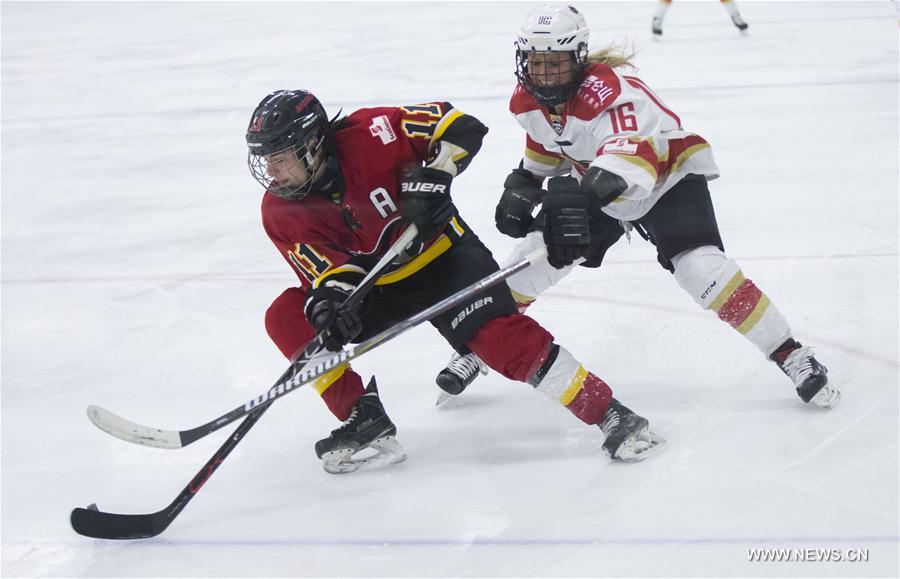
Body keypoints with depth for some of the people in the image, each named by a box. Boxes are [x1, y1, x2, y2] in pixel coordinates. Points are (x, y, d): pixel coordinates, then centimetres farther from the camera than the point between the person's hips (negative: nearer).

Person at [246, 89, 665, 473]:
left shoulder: (366, 137, -23)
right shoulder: (281, 213, -11)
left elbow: (457, 125, -18)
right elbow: (325, 268, -15)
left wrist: (431, 179, -29)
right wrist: (329, 298, -36)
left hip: (442, 256, -5)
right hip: (378, 287, 5)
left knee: (498, 337, -27)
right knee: (285, 318, -14)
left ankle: (612, 417, -20)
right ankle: (366, 424, -9)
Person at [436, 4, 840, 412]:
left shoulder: (608, 91, -36)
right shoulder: (528, 102, -12)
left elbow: (628, 155, -55)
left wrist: (577, 197, -70)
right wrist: (522, 186, -1)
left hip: (667, 175, -7)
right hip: (593, 188, 7)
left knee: (701, 268, -26)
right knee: (531, 261, -4)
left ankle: (791, 356, -17)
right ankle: (479, 348, 16)